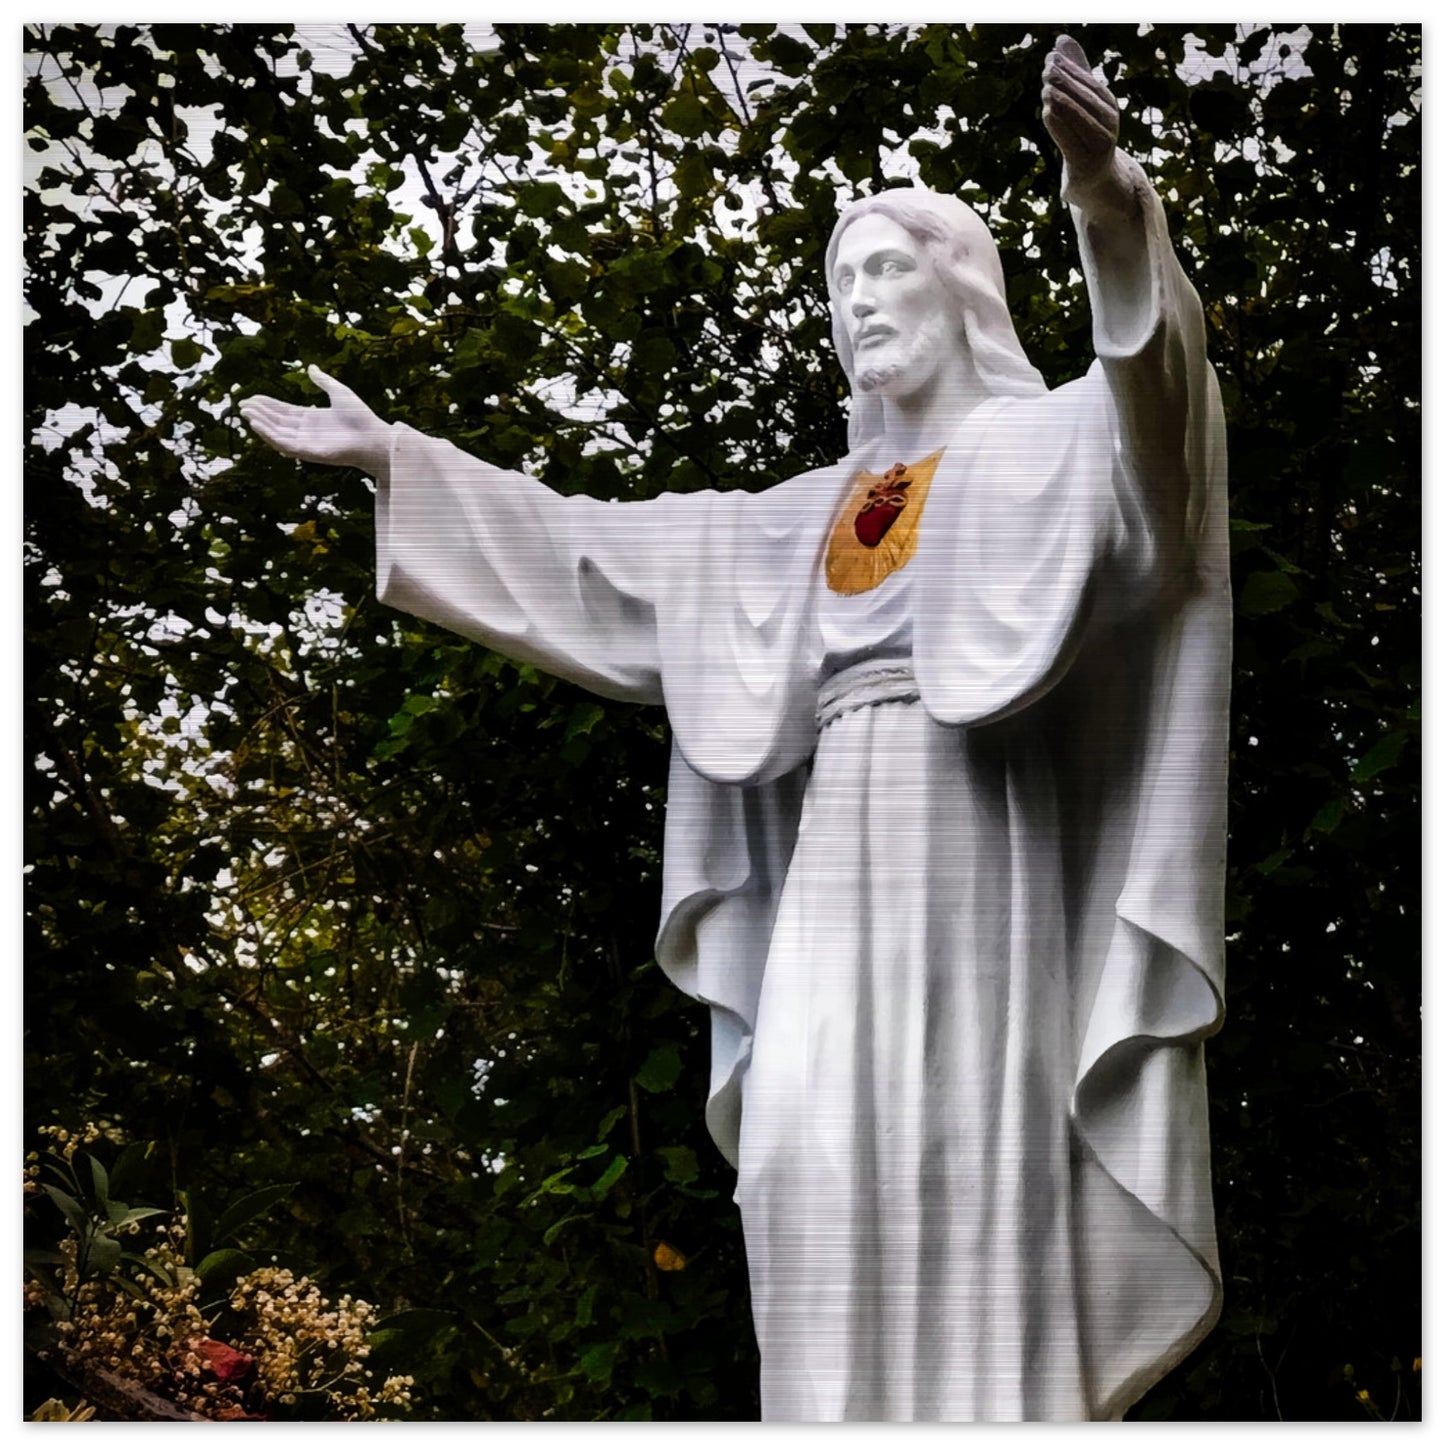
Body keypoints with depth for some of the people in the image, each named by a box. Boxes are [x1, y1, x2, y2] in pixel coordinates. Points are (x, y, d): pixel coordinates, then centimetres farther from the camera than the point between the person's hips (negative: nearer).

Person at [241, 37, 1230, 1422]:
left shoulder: (1045, 443, 6)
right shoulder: (822, 504, 24)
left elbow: (1151, 393, -17)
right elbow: (608, 550, 26)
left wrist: (1112, 212, -37)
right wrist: (396, 458, 24)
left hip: (972, 840, -5)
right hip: (837, 857, 6)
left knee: (973, 1151, -12)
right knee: (816, 1153, -6)